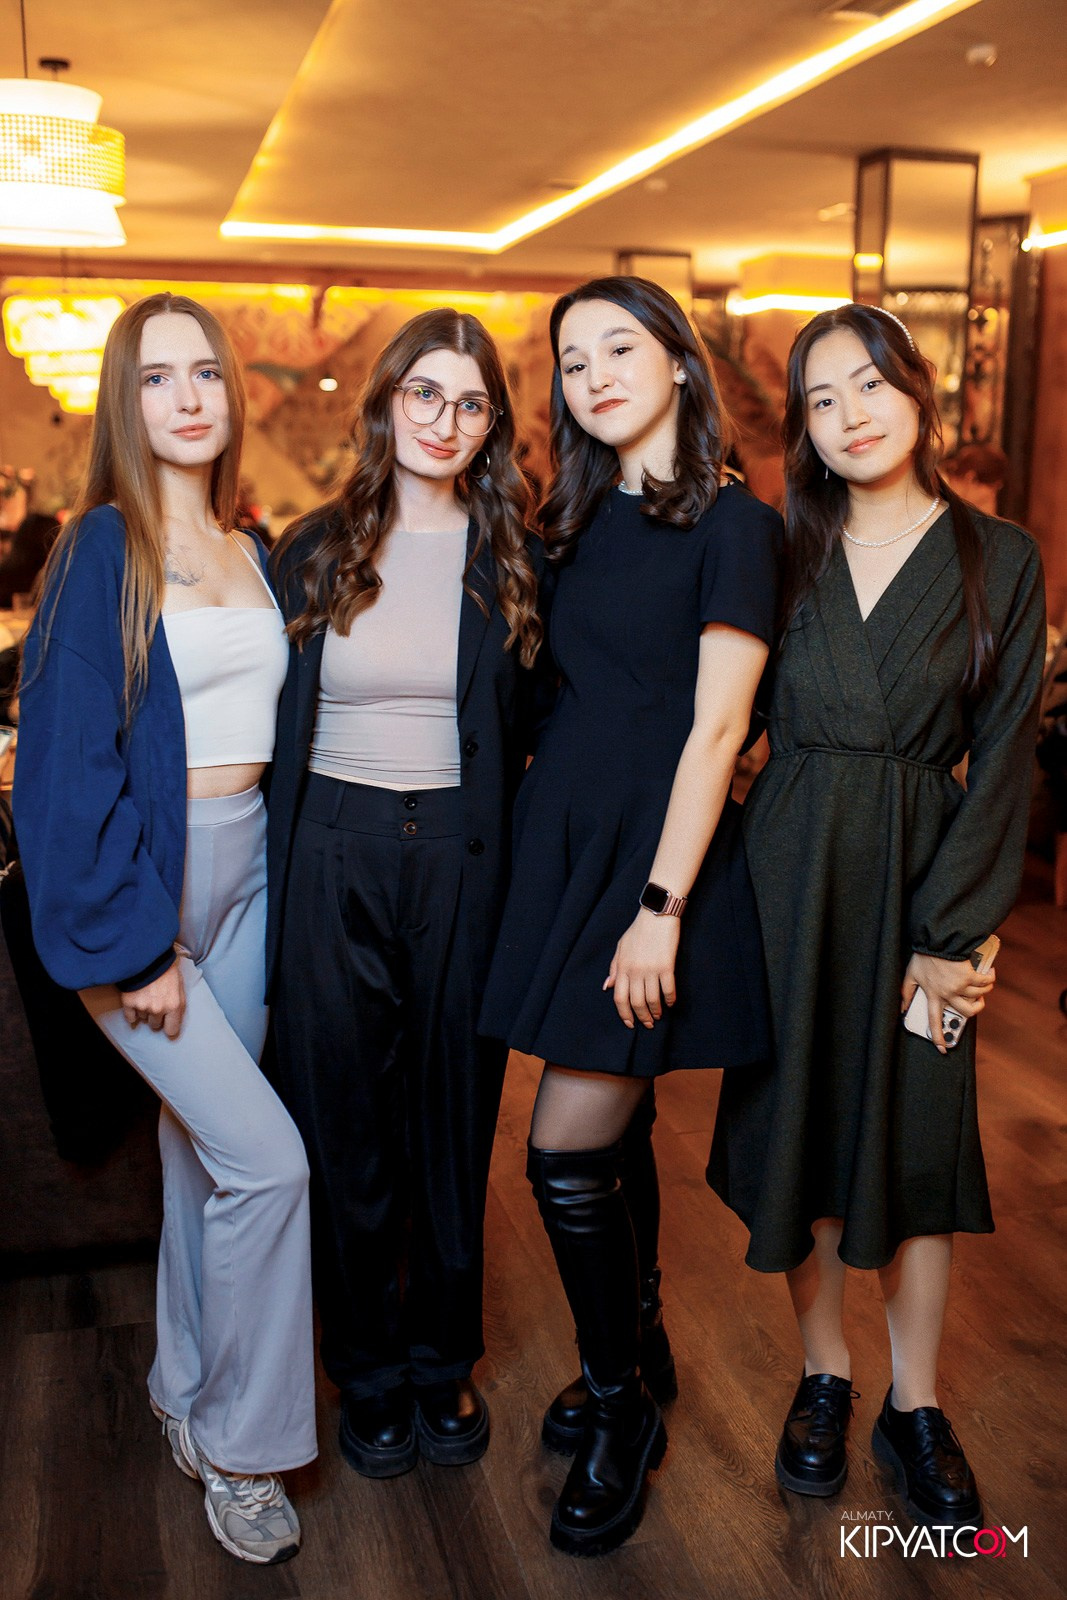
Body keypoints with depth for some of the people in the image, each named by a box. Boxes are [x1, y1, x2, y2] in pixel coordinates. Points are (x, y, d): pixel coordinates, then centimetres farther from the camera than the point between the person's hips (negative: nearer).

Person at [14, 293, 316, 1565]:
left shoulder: (252, 551, 10)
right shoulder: (101, 549, -8)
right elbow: (68, 754, -12)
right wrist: (135, 939, -16)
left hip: (244, 871, 6)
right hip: (138, 880, -6)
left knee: (204, 1140, 16)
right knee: (267, 1158, -10)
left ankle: (187, 1387, 35)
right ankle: (240, 1441, 11)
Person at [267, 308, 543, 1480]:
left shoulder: (513, 562, 4)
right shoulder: (314, 551, 5)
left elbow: (533, 728, 4)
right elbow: (271, 723, 6)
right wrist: (267, 879, 0)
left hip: (459, 857, 0)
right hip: (331, 857, 1)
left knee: (452, 1118, 10)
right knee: (343, 1121, 8)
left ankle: (445, 1362, 30)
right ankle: (369, 1370, 27)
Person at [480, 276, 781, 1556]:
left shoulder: (730, 524, -7)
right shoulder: (577, 523, 12)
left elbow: (716, 729, -14)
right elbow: (564, 695, 13)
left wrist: (660, 907, -18)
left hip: (656, 849, -6)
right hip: (559, 837, 6)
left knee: (568, 1151, -5)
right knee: (614, 1127, 15)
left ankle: (621, 1411, 16)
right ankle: (636, 1355, 34)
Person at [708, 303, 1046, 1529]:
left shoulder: (999, 562, 0)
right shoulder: (785, 553, 5)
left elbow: (1002, 761, -3)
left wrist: (949, 933, -8)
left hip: (918, 874, -1)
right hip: (787, 867, 2)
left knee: (916, 1139, 6)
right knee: (797, 1123, 9)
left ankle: (917, 1407, 25)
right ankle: (823, 1375, 29)